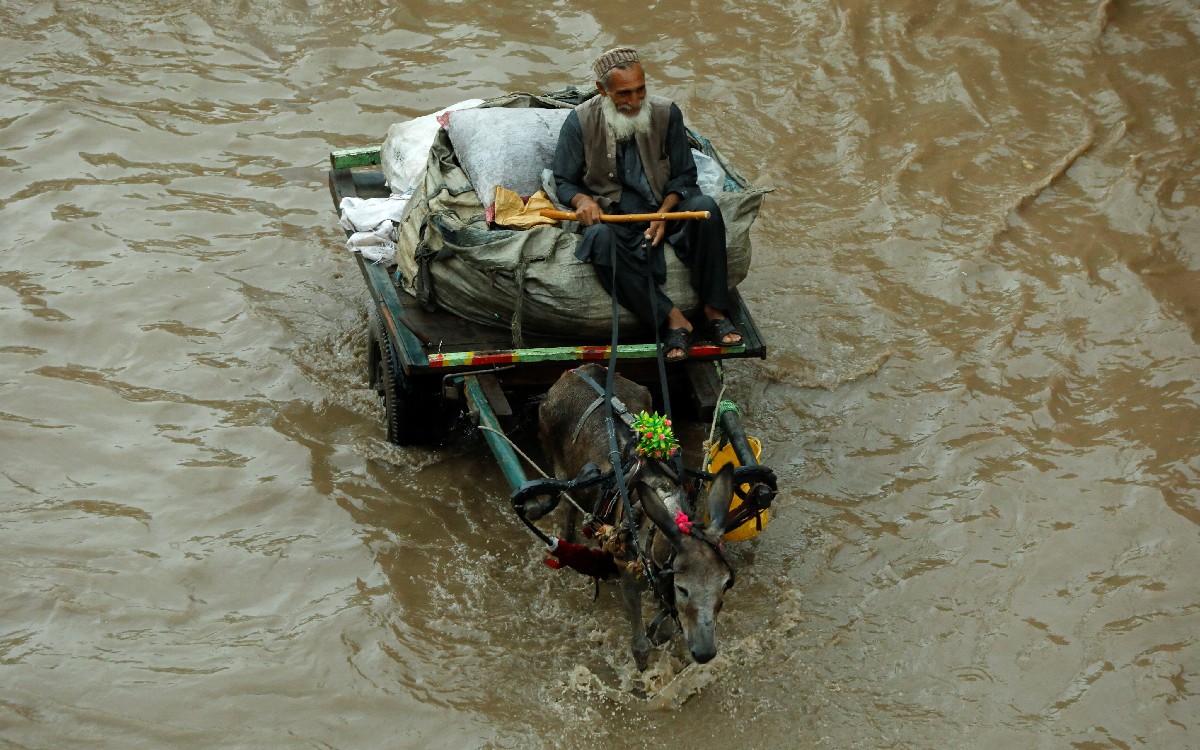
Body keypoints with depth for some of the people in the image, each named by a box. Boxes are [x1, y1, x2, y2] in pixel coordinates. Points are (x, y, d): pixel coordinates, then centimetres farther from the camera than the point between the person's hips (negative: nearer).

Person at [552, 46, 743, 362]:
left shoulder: (666, 113, -1)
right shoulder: (581, 122, -4)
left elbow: (684, 175, 5)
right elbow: (564, 181, 5)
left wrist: (664, 213, -14)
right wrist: (582, 200, -19)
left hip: (663, 207, 2)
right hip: (611, 214, -2)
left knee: (705, 208, -30)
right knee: (600, 238, -37)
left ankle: (714, 312, -25)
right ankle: (672, 318, -36)